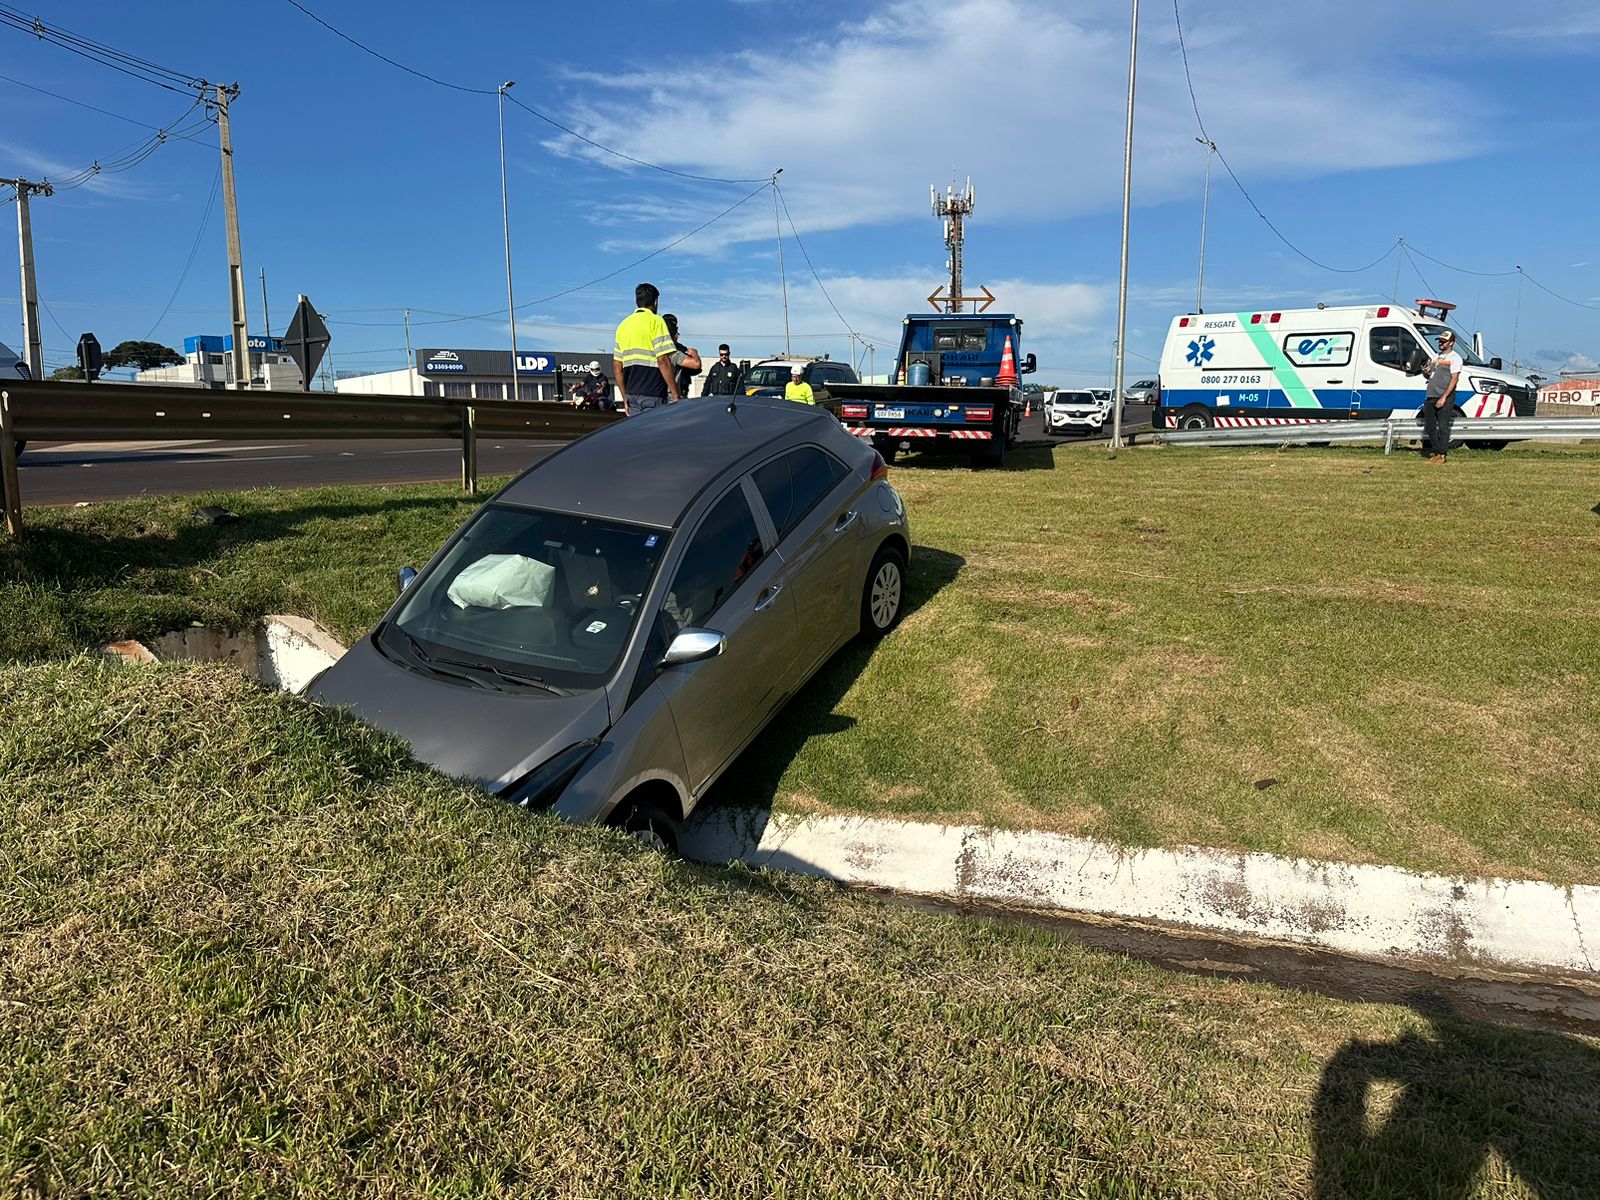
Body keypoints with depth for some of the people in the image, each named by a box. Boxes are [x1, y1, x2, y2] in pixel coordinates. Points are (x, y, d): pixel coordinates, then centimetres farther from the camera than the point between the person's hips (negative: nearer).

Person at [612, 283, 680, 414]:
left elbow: (616, 366, 15)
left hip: (632, 394, 7)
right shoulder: (655, 321, -5)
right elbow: (663, 361, -14)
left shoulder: (624, 324, 15)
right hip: (653, 395, -7)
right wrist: (675, 395, -11)